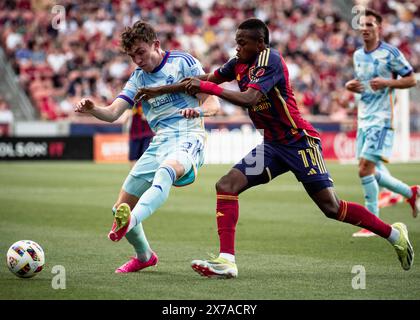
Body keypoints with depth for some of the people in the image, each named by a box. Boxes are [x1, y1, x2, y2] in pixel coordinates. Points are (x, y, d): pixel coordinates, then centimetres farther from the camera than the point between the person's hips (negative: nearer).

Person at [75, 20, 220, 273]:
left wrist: (197, 110, -25)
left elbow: (213, 104, -2)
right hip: (159, 143, 6)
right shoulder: (139, 78, 20)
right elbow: (113, 113, 11)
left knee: (165, 170, -42)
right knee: (121, 208, 3)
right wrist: (92, 109, -11)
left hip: (188, 138, -6)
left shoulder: (183, 62, 3)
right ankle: (144, 256, 28)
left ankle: (130, 220, -65)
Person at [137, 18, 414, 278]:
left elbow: (248, 99, -30)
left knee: (331, 207, -7)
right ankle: (226, 261, -13)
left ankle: (394, 233, 12)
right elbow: (207, 79, 14)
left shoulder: (270, 60, -18)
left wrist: (207, 87, -29)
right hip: (273, 145, 8)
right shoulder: (239, 63, 7)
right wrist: (160, 90, 10)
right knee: (227, 186, -9)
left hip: (300, 141, -8)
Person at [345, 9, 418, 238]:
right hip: (363, 118, 8)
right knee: (372, 171, 7)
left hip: (382, 118, -8)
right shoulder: (357, 55, 12)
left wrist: (386, 83, -19)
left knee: (365, 168, -16)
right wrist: (352, 86, 3)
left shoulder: (390, 53, -8)